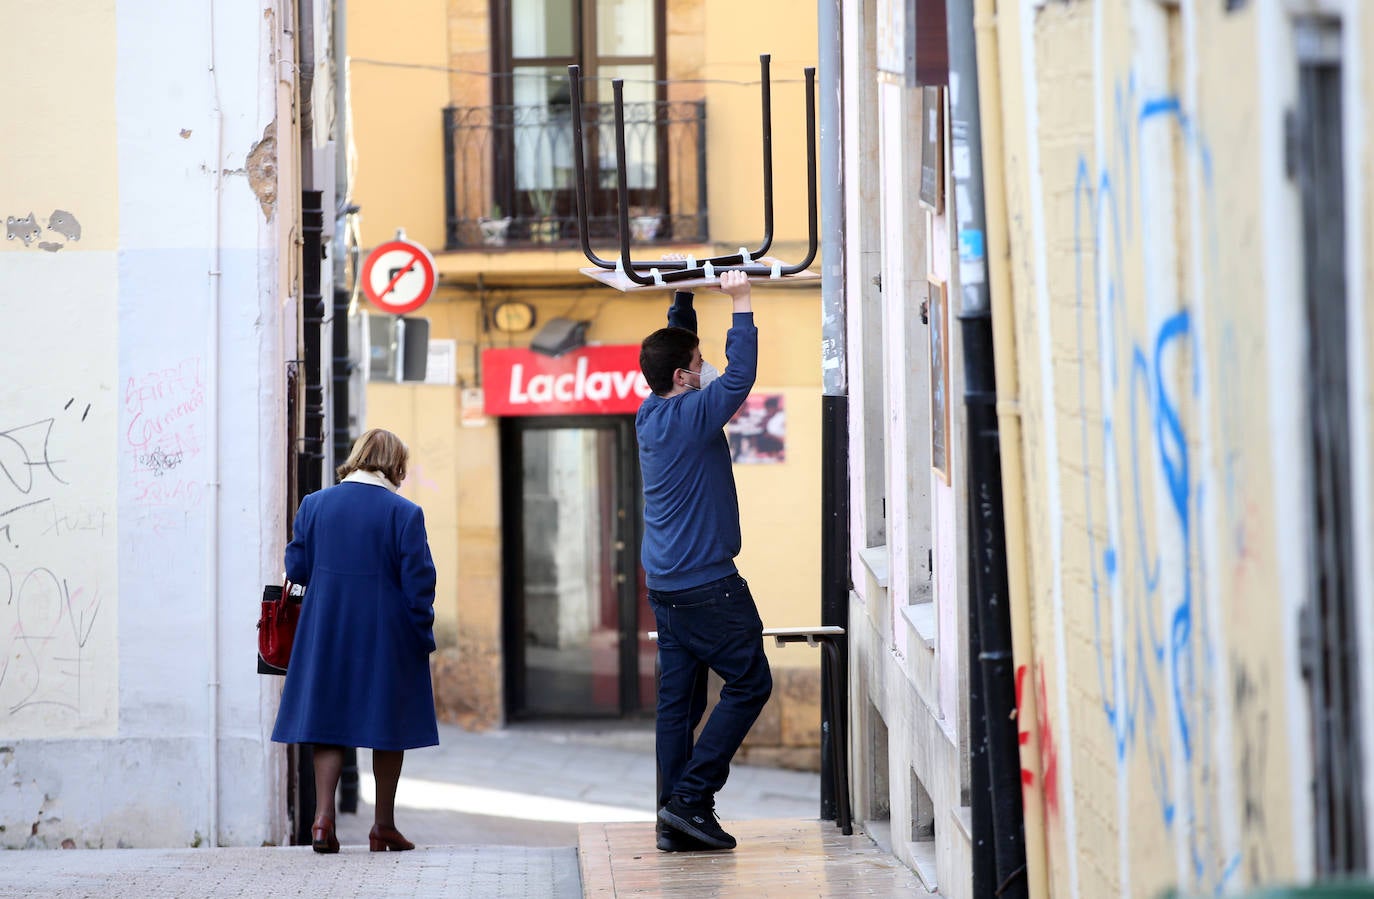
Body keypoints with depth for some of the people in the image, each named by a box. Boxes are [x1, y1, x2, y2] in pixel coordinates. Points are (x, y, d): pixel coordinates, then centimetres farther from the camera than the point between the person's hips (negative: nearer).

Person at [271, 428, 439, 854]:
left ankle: (323, 818, -6)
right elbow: (419, 583, -9)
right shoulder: (404, 513, -9)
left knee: (328, 721, 8)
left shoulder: (314, 505, 0)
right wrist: (423, 638, 1)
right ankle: (384, 826, 13)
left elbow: (296, 568, 5)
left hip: (326, 632, 2)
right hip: (387, 638, -2)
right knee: (389, 726, 9)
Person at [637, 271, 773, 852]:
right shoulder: (692, 414, -14)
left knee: (678, 700, 6)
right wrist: (740, 305, -13)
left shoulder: (650, 416, 10)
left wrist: (682, 299, 23)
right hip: (707, 583, -9)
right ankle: (690, 797, -7)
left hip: (666, 584, 9)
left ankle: (676, 822, 4)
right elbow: (740, 375, -20)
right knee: (749, 684, -1)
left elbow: (674, 348, 25)